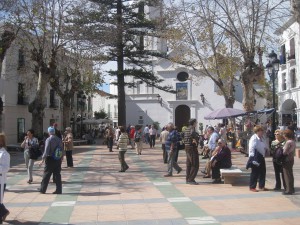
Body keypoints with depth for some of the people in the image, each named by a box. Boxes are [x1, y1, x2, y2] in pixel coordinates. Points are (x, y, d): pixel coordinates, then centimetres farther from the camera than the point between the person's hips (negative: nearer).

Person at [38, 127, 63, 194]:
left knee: (46, 174, 6)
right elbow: (61, 149, 7)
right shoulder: (59, 139, 4)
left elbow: (46, 150, -17)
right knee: (57, 174, 8)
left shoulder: (48, 139, -12)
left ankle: (42, 189, 17)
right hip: (58, 159, 5)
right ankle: (59, 190, 9)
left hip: (50, 159, -5)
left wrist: (43, 159, -14)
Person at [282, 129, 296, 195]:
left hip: (287, 160, -9)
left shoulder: (288, 142, -19)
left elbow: (285, 152, -18)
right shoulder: (293, 142, 9)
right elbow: (293, 151, 13)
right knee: (290, 174, 15)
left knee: (287, 175, -2)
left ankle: (289, 190, 2)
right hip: (291, 159, 9)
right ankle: (291, 189, 23)